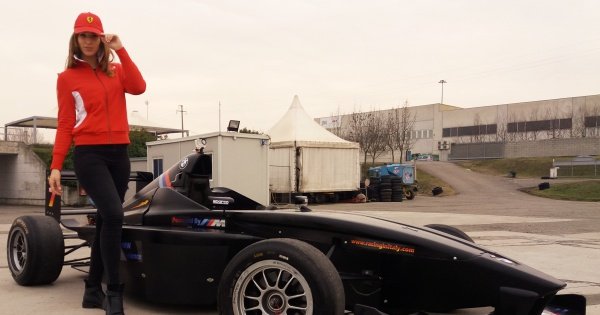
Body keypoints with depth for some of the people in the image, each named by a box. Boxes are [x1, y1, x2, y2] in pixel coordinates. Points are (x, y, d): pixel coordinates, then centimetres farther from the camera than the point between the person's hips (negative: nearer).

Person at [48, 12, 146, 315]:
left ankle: (93, 290, 21)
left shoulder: (116, 71, 14)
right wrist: (56, 166, -6)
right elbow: (65, 125, 1)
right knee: (113, 214, -22)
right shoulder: (67, 78, 5)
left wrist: (120, 50, -7)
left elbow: (138, 87, -8)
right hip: (89, 154, -4)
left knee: (105, 220, 8)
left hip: (119, 154, 4)